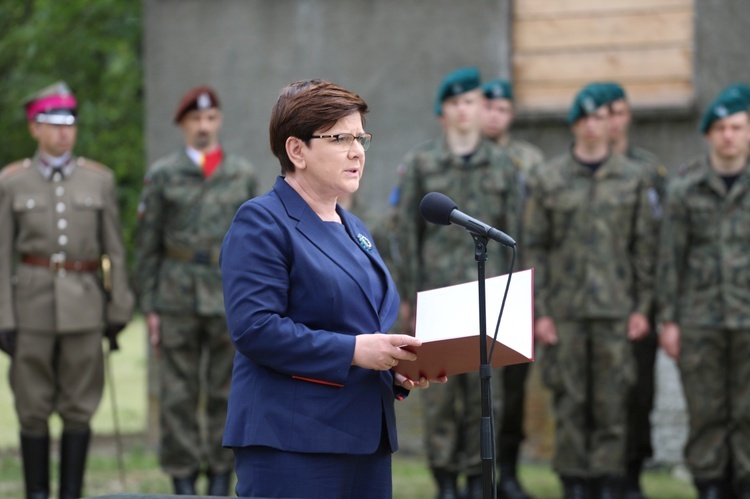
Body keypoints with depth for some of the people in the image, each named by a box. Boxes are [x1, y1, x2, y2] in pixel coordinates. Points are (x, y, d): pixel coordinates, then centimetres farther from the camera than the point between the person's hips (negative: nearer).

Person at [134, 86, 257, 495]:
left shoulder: (243, 174, 7)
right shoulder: (162, 176, 3)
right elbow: (147, 247, 3)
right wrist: (149, 306, -2)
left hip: (230, 296, 1)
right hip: (177, 297, -1)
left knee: (226, 393, 3)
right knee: (178, 394, 1)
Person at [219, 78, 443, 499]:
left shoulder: (355, 231, 21)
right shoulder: (261, 223, -6)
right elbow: (255, 329, -17)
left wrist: (399, 371, 8)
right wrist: (353, 350, -20)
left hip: (364, 440, 8)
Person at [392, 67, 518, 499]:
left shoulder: (502, 165, 8)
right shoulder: (421, 163, 5)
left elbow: (515, 232, 9)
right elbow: (407, 231, 4)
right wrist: (409, 294, -1)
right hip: (438, 290, -1)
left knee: (482, 386, 1)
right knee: (440, 387, -2)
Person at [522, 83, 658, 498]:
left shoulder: (633, 179, 7)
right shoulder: (546, 180, 4)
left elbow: (645, 247, 7)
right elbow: (533, 249, 4)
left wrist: (642, 307, 1)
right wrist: (539, 311, -2)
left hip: (615, 310, 0)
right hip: (564, 309, 0)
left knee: (612, 401, 0)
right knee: (569, 401, 1)